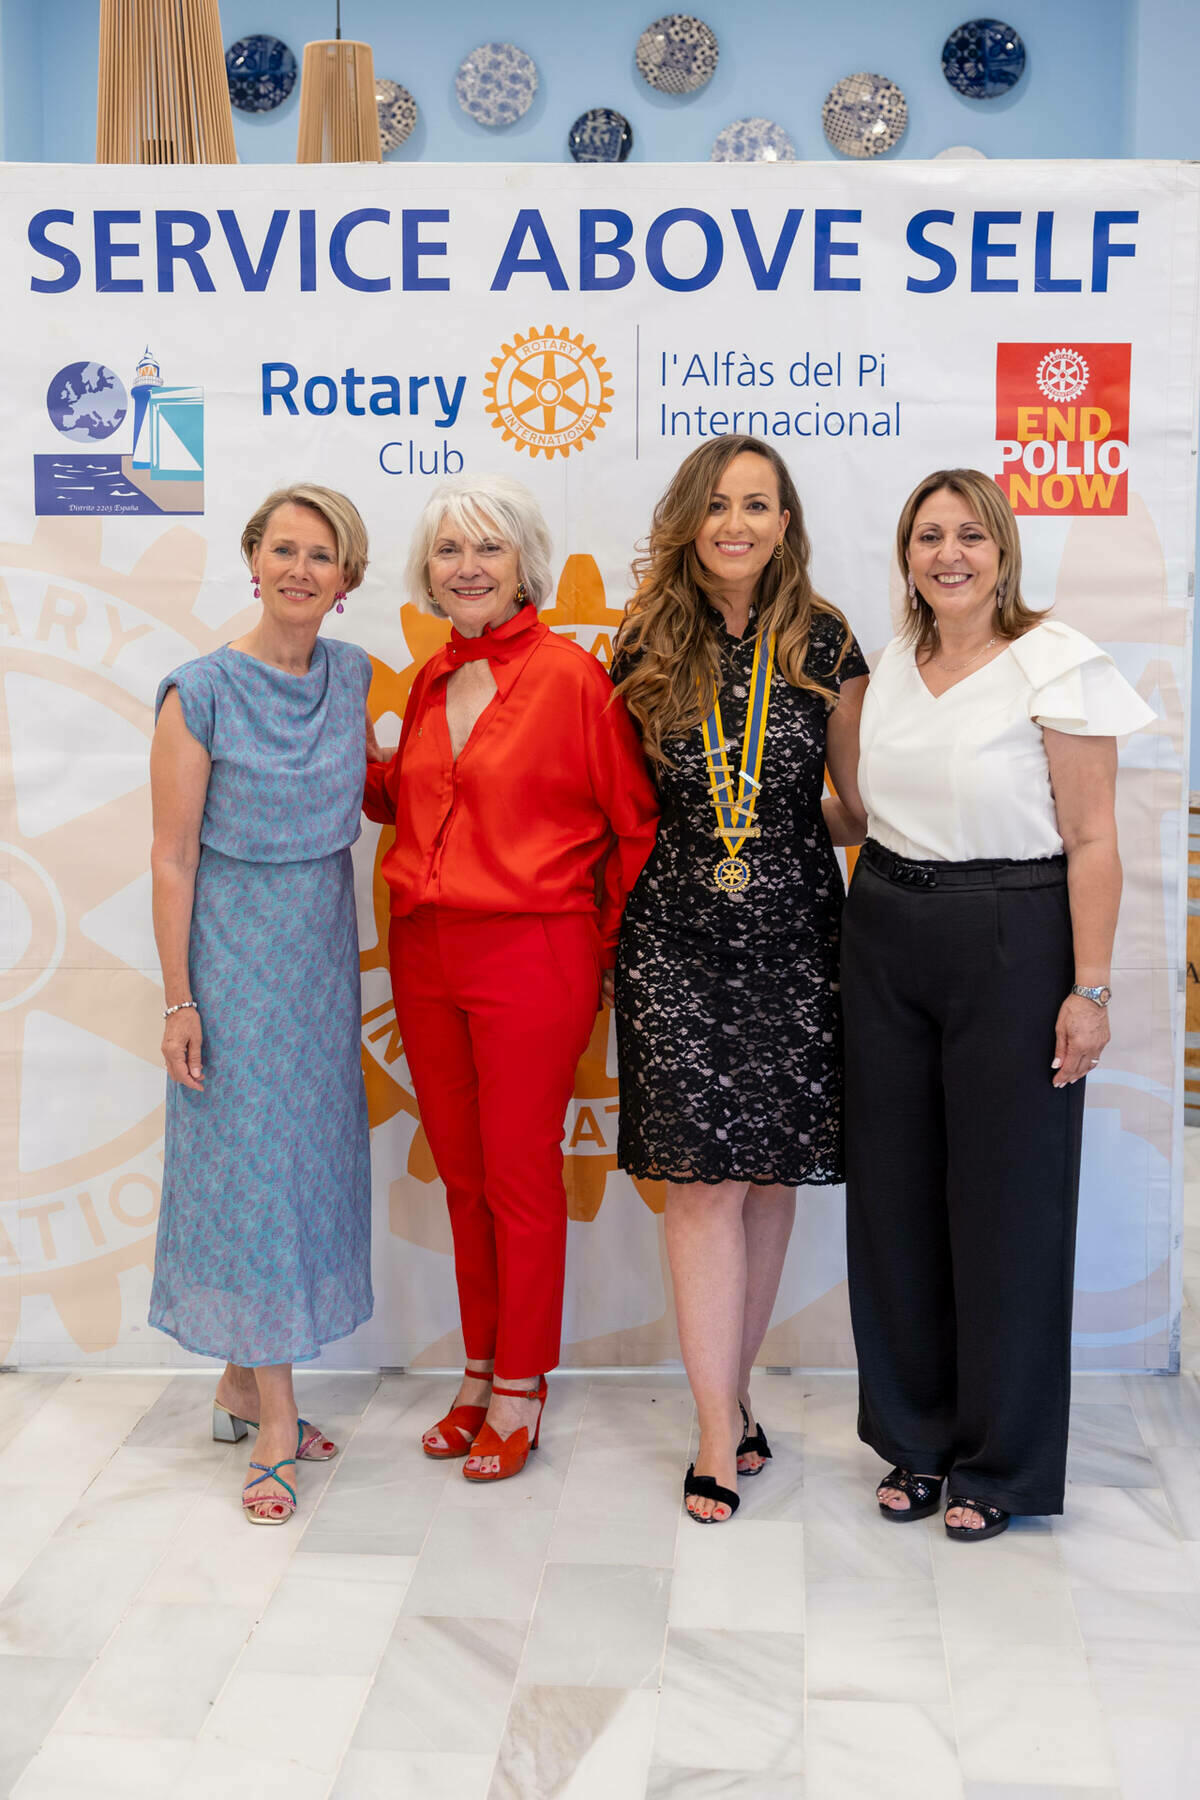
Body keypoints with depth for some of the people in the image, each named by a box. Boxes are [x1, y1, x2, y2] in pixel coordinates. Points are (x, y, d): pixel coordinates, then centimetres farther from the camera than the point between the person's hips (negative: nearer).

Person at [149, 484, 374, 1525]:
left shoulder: (354, 676, 4)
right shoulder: (202, 690, -11)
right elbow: (174, 854, -10)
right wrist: (179, 999, -12)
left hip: (323, 946, 6)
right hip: (234, 949, -6)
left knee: (308, 1155, 11)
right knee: (251, 1163, -1)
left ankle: (243, 1384, 28)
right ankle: (275, 1429, 9)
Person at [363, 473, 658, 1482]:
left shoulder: (570, 675, -9)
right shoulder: (432, 683, 11)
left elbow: (636, 823, -5)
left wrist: (607, 946, -3)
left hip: (532, 957, -6)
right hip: (425, 954, 7)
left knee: (521, 1178, 3)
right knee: (462, 1174, 14)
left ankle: (519, 1396, 18)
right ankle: (481, 1375, 29)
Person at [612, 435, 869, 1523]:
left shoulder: (825, 645, 3)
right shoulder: (648, 646, 3)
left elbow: (862, 806, 10)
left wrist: (788, 834, 0)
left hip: (793, 932, 1)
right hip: (677, 934, -1)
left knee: (772, 1172, 7)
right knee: (704, 1176, -4)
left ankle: (731, 1392, 25)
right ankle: (722, 1433, 4)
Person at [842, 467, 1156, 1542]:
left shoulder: (1059, 665, -8)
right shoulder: (893, 667, 10)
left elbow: (1093, 842, -11)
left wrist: (1090, 989, -15)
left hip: (1012, 941, -5)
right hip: (886, 938, 6)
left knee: (1007, 1198, 2)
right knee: (896, 1191, 9)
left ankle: (1001, 1462, 18)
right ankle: (917, 1440, 25)